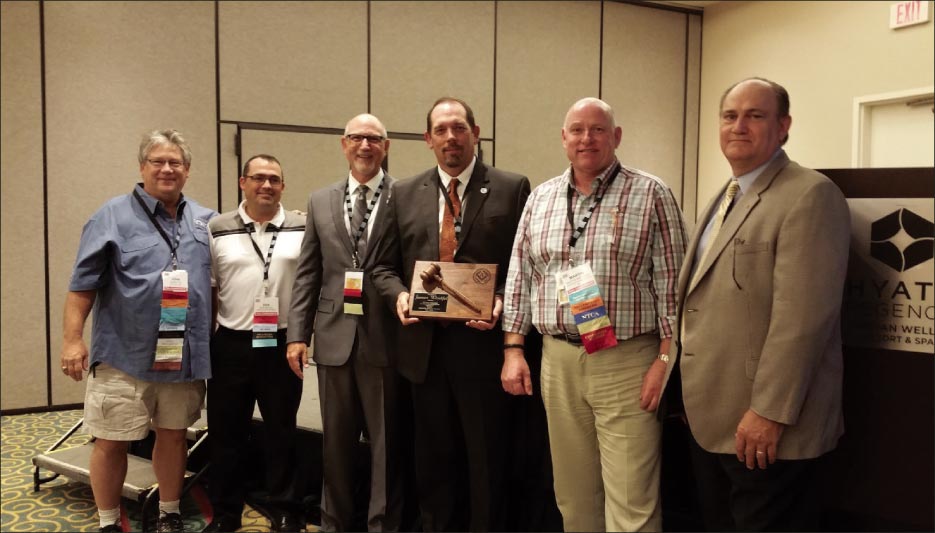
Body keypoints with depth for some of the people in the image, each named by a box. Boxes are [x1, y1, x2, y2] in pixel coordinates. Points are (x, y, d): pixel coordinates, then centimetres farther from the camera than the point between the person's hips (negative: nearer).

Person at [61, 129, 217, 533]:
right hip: (125, 354, -3)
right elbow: (83, 284, -5)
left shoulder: (206, 221, 9)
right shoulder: (113, 216, -3)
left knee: (174, 435, 14)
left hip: (186, 355, 4)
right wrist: (72, 339, -10)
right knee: (112, 441, 4)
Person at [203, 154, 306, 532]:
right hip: (230, 345, 1)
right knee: (226, 432, 10)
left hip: (283, 344, -1)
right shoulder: (217, 229, 3)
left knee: (281, 431, 10)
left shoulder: (303, 229, 1)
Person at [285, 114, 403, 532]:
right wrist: (297, 333, 3)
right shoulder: (320, 201, 11)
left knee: (386, 442, 7)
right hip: (334, 337, 4)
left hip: (384, 338, -3)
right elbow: (307, 274, 9)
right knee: (336, 441, 15)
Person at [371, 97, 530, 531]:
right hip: (424, 345, 3)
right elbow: (385, 266, 11)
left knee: (486, 462, 9)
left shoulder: (512, 189, 0)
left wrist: (504, 302, -17)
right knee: (434, 461, 16)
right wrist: (399, 295, -8)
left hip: (483, 343, -3)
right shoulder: (404, 194, 9)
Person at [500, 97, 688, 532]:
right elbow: (520, 277, 11)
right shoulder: (540, 198, 10)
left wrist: (665, 359, -10)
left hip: (628, 361, -4)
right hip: (557, 360, 4)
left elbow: (671, 281, -5)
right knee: (572, 496, 15)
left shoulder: (651, 194, -2)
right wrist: (513, 349, 5)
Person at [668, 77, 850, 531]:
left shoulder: (809, 195, -12)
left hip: (764, 425, -8)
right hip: (711, 421, 8)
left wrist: (769, 412, -22)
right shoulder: (723, 198, 16)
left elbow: (802, 317, -21)